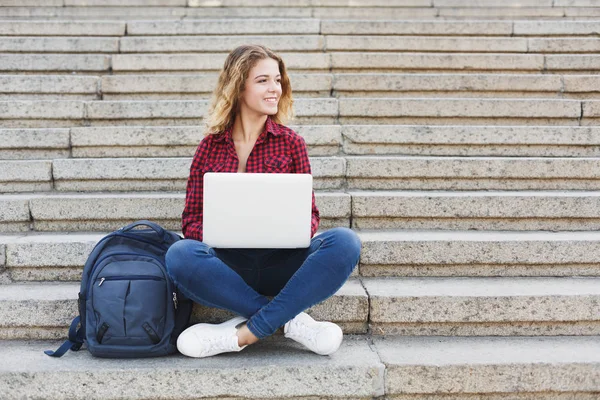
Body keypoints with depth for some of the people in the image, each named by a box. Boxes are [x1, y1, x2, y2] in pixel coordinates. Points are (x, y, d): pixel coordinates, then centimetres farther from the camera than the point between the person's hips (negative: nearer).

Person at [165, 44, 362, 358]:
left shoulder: (291, 142, 9)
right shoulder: (210, 146, 9)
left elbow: (310, 213, 9)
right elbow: (191, 220, 8)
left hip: (281, 264, 1)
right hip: (227, 267, 0)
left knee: (344, 242, -27)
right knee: (180, 255, -32)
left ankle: (243, 333, -25)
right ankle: (290, 321, -20)